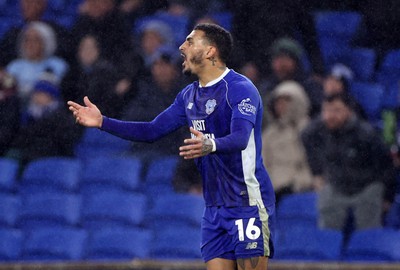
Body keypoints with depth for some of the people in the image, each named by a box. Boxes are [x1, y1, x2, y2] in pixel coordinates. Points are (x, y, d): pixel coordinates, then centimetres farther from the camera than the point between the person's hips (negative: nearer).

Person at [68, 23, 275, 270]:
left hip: (248, 203, -8)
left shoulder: (240, 89, -14)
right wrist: (102, 122, 10)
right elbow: (153, 131, 17)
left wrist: (211, 145, -50)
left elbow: (240, 138, -29)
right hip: (215, 208, 8)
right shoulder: (190, 95, 13)